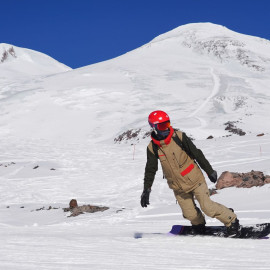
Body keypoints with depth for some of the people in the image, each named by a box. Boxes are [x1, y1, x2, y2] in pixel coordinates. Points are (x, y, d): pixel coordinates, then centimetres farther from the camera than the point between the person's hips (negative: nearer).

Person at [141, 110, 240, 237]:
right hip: (178, 187, 2)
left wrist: (209, 171, 2)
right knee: (190, 214, 4)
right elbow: (150, 170, 4)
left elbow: (197, 154, -4)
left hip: (194, 179, -2)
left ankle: (231, 220, 11)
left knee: (208, 207, -10)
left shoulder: (178, 136, -12)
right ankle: (199, 224, 39)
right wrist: (146, 190, 1)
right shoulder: (152, 147, -7)